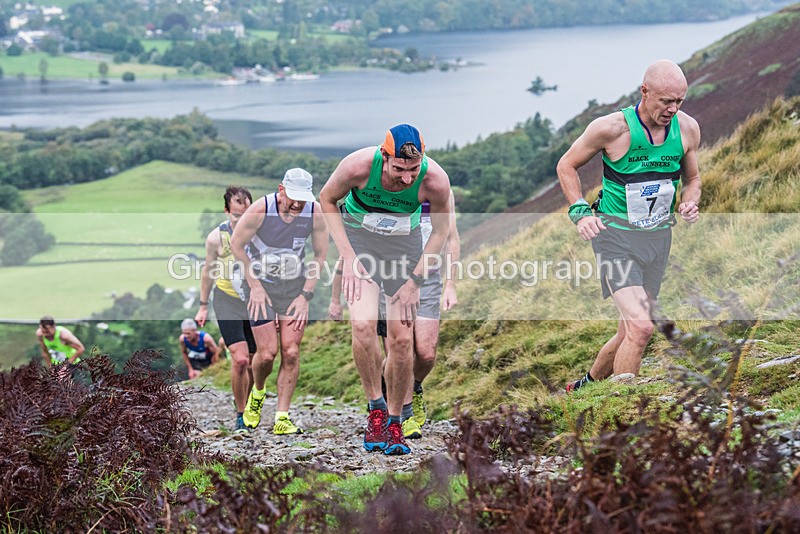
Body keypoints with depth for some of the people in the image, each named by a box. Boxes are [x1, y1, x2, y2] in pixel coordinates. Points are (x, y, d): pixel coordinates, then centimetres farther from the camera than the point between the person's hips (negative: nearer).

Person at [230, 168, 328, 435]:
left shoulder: (315, 213, -14)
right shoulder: (261, 210, -22)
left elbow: (321, 254, 0)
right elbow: (236, 245, -8)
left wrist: (305, 294, -4)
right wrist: (255, 286, -8)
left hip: (295, 285, 2)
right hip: (261, 283, -2)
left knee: (291, 352, -9)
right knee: (267, 353, -10)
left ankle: (282, 418, -1)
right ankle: (257, 393, 23)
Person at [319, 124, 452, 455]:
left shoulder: (435, 180, -27)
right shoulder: (359, 166, -30)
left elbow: (440, 231, -7)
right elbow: (327, 200, -8)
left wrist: (414, 281, -9)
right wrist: (348, 256, -15)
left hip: (405, 243, 1)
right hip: (359, 238, -1)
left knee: (402, 340, -3)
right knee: (363, 324, -22)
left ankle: (393, 423, 12)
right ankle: (376, 407, -5)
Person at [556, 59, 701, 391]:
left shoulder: (688, 129, -1)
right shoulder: (612, 128, -15)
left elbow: (692, 179, 17)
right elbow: (566, 166, 0)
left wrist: (690, 203, -5)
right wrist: (580, 212, -13)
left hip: (658, 238, 5)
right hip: (616, 236, -5)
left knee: (630, 332, 10)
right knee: (640, 328, -20)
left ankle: (586, 386, 36)